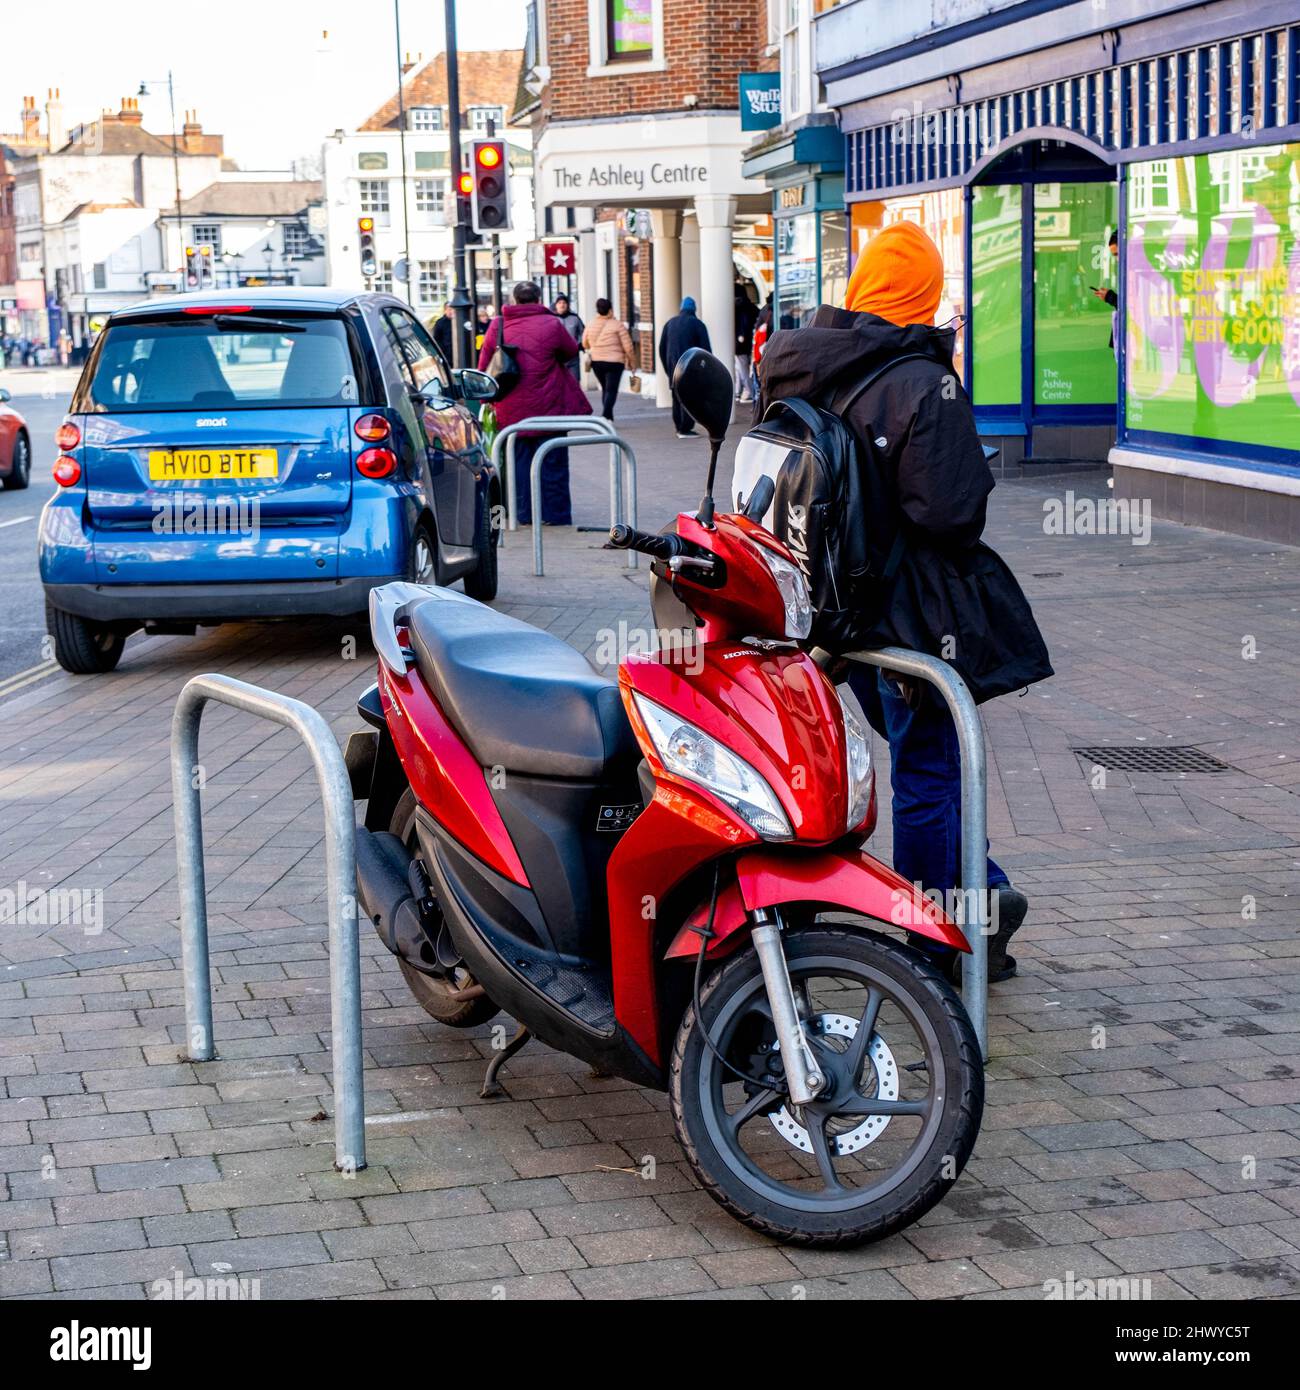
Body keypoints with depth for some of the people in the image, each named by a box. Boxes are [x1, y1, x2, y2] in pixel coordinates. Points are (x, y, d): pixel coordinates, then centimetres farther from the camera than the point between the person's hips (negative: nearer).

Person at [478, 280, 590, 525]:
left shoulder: (497, 326, 2)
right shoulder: (551, 324, -6)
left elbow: (484, 366, 8)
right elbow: (571, 352, 9)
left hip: (511, 410, 3)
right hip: (549, 406, -3)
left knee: (520, 460, 12)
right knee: (552, 460, 5)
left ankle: (526, 513, 14)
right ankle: (554, 514, 7)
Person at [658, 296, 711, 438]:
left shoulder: (670, 323, 11)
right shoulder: (697, 324, -3)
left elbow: (661, 348, 13)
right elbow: (705, 350, -7)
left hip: (673, 368, 5)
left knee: (677, 397, 14)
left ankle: (679, 428, 17)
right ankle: (685, 429, -8)